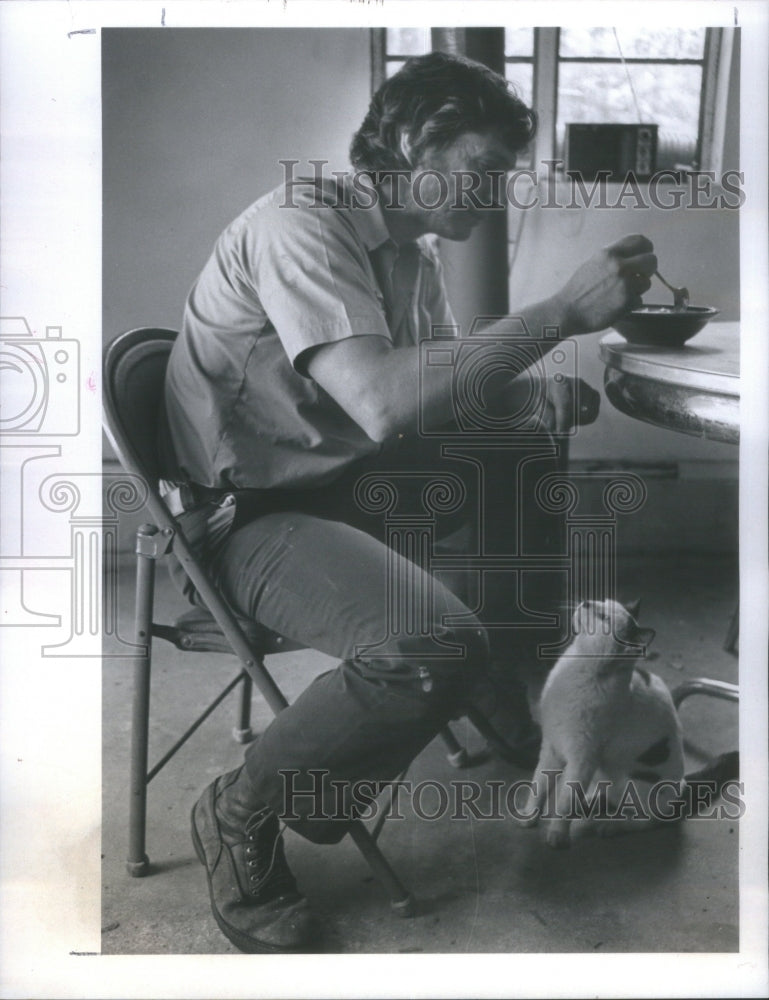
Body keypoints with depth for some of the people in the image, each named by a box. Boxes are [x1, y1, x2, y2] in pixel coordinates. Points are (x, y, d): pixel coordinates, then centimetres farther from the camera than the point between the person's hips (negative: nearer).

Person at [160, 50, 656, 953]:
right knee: (440, 646, -30)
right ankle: (245, 814, -6)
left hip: (345, 477, 10)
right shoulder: (301, 225, -22)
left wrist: (534, 395, -6)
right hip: (245, 511, -9)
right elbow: (384, 402, -35)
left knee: (528, 461, 10)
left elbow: (438, 389, 15)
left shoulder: (411, 250, 7)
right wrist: (560, 312, -31)